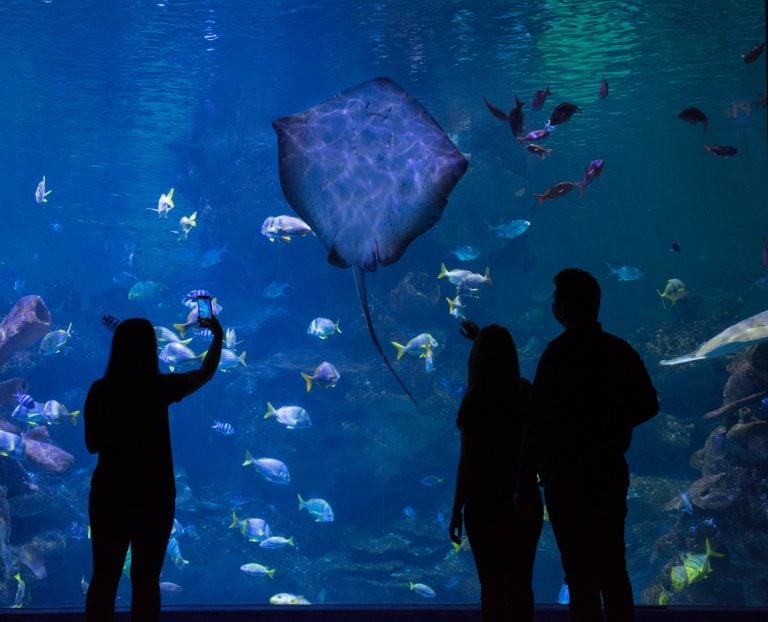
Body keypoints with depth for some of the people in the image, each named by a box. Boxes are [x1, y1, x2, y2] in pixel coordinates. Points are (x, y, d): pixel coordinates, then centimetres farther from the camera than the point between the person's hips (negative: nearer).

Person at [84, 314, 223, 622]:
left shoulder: (100, 390, -5)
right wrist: (218, 336, 24)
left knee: (104, 579, 10)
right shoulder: (160, 387, -9)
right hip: (153, 496, -2)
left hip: (109, 493, 2)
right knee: (146, 579, 8)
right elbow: (206, 373, 8)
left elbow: (92, 444, 4)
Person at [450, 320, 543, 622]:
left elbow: (467, 463, -14)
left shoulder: (475, 402, -15)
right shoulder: (525, 392, -1)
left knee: (493, 585, 6)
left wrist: (456, 512, -5)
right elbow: (503, 366, 23)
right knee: (521, 584, 12)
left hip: (486, 506, -4)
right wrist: (482, 338, 37)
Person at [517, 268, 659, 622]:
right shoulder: (619, 350, 4)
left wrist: (524, 483, -13)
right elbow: (647, 406, 10)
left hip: (568, 477, -6)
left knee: (581, 574, 0)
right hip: (610, 472, 6)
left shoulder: (559, 354, -13)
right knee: (613, 569, 15)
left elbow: (539, 421, -16)